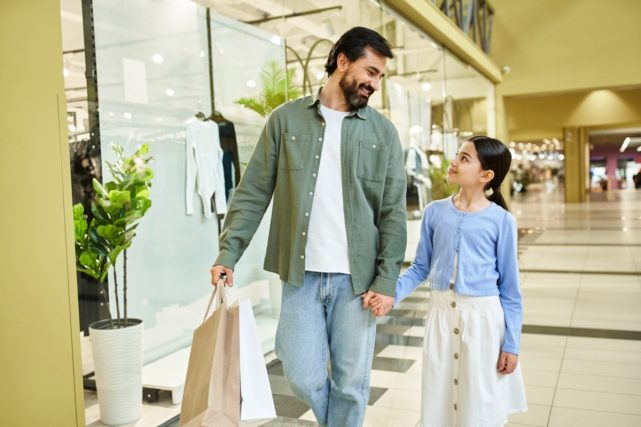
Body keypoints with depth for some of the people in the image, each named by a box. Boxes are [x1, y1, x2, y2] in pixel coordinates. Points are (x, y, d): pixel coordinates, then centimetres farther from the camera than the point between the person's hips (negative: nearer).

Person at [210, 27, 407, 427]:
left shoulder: (384, 132, 4)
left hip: (356, 277, 0)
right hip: (300, 275, 0)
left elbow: (393, 211, 2)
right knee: (304, 377, 7)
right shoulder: (286, 119, 3)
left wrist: (387, 278, -6)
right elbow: (252, 193, 2)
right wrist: (228, 252, -7)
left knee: (352, 383, 7)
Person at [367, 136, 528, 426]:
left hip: (482, 316, -3)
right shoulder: (435, 212, 0)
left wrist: (511, 343, -3)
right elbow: (420, 267, 6)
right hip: (441, 314, 3)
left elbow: (509, 287, -3)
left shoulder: (501, 220, -7)